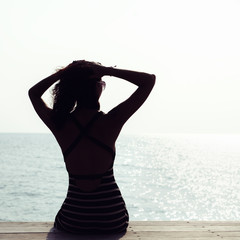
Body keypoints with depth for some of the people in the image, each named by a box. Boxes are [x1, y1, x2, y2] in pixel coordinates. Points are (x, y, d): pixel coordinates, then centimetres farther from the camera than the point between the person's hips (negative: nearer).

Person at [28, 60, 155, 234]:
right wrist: (108, 71, -11)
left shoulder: (59, 124, -9)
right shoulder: (111, 121, -15)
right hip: (113, 223, -1)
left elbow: (34, 93, 14)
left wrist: (63, 73, 2)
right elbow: (149, 80, -6)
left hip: (72, 223, 1)